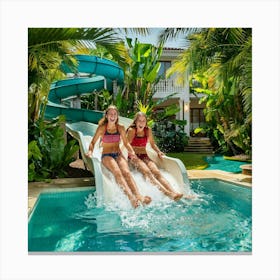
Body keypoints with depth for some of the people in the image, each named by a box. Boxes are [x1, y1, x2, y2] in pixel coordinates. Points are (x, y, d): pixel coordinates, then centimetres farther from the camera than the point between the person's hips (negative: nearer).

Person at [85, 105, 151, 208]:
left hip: (119, 155, 3)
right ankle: (131, 197, -52)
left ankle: (139, 196, -46)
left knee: (126, 172, -29)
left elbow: (126, 143, 17)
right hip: (106, 155, -2)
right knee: (117, 172, -33)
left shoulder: (121, 128, 8)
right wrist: (90, 151, -10)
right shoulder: (102, 128, 1)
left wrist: (131, 151, 0)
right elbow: (93, 142, 9)